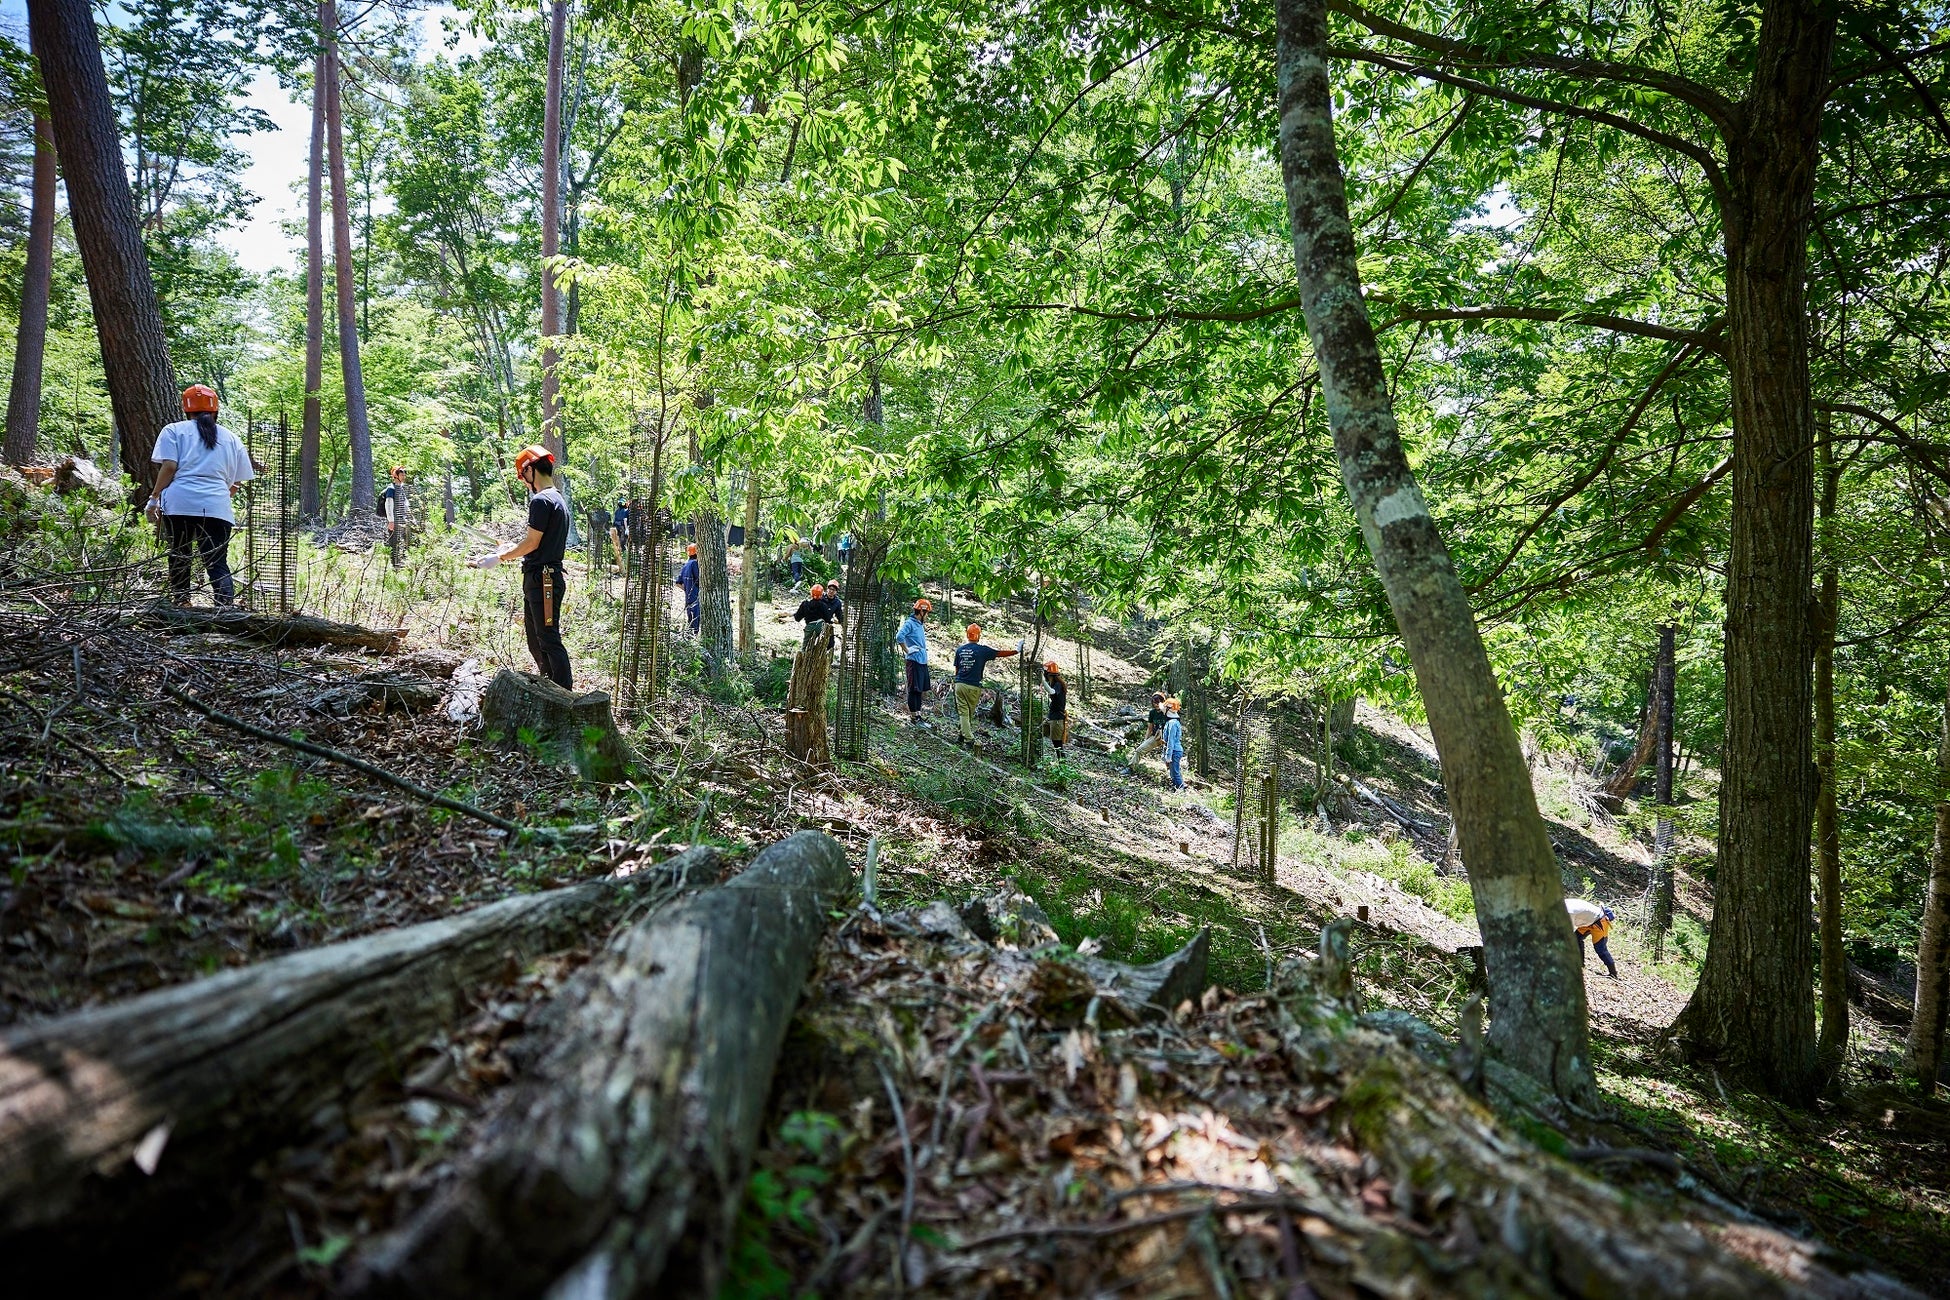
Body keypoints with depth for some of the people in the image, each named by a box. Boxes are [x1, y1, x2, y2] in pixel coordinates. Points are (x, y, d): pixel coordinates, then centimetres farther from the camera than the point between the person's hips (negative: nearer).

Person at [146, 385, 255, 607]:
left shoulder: (174, 431, 11)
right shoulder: (231, 438, 19)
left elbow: (169, 467, -3)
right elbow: (237, 482, 18)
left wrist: (154, 498, 4)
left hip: (179, 504, -1)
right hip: (217, 507, 1)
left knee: (179, 556, 13)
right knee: (218, 563, -2)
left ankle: (181, 605, 16)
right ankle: (227, 606, -19)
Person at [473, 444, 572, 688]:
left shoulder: (541, 500, -14)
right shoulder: (558, 499, 16)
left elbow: (532, 542, -15)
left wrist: (499, 558, -4)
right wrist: (515, 548, 28)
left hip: (542, 581, -10)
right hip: (540, 580, 10)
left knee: (549, 640, -9)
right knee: (536, 641, 16)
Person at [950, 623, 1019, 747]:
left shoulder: (960, 649, 6)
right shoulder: (982, 650, -6)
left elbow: (956, 669, 12)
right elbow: (1001, 653, -1)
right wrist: (1017, 651, 9)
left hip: (959, 685, 3)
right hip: (973, 686, -3)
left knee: (963, 713, 4)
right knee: (970, 713, 11)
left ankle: (968, 739, -1)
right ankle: (964, 736, 16)